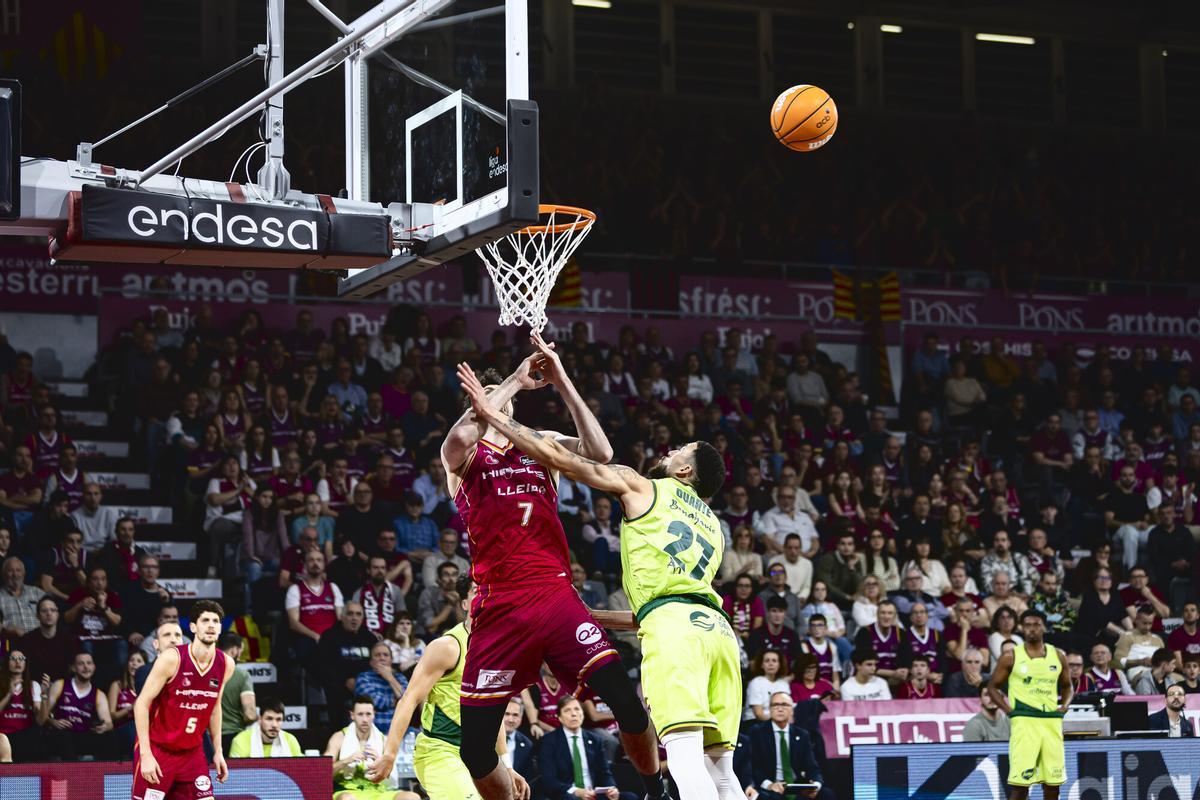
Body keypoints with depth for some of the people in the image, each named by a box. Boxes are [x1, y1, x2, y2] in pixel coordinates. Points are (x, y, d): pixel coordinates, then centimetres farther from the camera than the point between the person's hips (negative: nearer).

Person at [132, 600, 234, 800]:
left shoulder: (226, 665, -1)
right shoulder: (171, 658, -17)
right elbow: (141, 703, -15)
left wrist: (218, 751, 13)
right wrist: (146, 754, -20)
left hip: (192, 752, 5)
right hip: (157, 749, -5)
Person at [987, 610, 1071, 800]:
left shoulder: (1058, 656, 10)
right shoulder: (1011, 657, 1)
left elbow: (1066, 686, 23)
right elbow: (992, 687, 6)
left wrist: (1064, 705, 4)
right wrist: (1009, 710, -5)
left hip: (1052, 722, 4)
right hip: (1024, 721, -4)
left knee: (1053, 783, 4)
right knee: (1020, 783, -9)